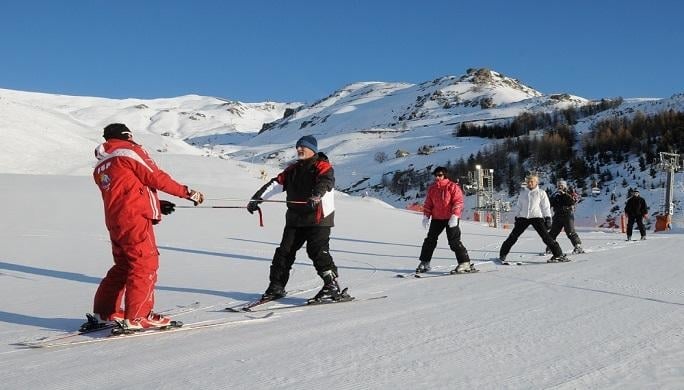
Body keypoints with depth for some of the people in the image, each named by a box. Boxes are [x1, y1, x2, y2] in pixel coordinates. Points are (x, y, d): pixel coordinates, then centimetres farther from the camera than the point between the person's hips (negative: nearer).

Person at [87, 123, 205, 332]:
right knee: (145, 265, -4)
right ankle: (136, 317, -4)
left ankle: (103, 313, 22)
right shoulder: (129, 152, -2)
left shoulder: (100, 168, 22)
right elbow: (156, 177, -7)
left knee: (123, 266, 18)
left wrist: (157, 204, 19)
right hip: (135, 219, -9)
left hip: (114, 221, 9)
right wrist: (187, 192, 0)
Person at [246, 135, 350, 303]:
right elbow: (276, 183, 13)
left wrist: (316, 196, -44)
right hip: (295, 218, 7)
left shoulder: (322, 166, -3)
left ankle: (332, 287, -9)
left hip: (318, 218, -6)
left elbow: (326, 182, -23)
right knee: (285, 251, 5)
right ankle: (276, 287, 15)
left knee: (317, 251, -15)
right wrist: (257, 198, 2)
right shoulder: (293, 169, 18)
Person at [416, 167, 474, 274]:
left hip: (451, 218, -5)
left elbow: (458, 202, -12)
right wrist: (426, 216, 5)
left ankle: (465, 263, -5)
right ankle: (424, 263, 18)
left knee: (454, 241, -12)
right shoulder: (432, 188, 10)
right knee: (430, 240, 7)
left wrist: (454, 216, -22)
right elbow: (428, 204, 15)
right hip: (436, 218, 6)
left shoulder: (453, 187, -6)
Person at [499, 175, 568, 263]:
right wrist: (516, 218, 14)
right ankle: (503, 254, 9)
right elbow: (519, 206, 18)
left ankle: (559, 255, -8)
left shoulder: (541, 193, 2)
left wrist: (548, 218, -3)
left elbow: (546, 207, 3)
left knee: (546, 236, -13)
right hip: (523, 217, 3)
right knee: (513, 235, -1)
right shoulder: (522, 193, 11)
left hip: (537, 217, -3)